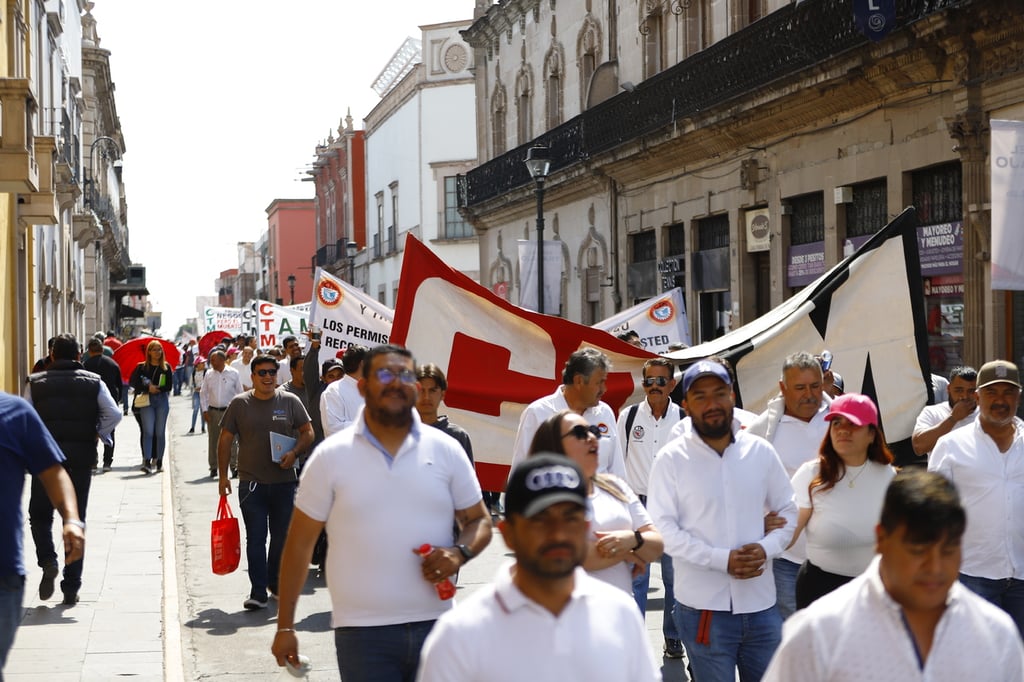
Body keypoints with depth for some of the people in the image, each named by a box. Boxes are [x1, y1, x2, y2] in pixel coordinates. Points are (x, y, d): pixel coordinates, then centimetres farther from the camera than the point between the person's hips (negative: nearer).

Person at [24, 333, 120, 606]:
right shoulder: (93, 382, 3)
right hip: (81, 458, 1)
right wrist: (99, 435, 7)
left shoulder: (36, 383, 1)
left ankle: (48, 560, -11)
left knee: (40, 514, 16)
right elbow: (114, 414, -7)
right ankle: (71, 588, 8)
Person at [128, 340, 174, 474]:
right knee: (148, 431, -10)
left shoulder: (166, 367, 6)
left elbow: (169, 386, -1)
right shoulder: (142, 367, 4)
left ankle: (159, 461, 13)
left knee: (160, 432, 5)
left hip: (162, 401, 1)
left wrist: (156, 388, -14)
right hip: (146, 402, -1)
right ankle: (147, 462, -16)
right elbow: (134, 383, -2)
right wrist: (148, 388, -16)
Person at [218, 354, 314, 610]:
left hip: (284, 481, 1)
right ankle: (258, 592, -2)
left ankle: (277, 583, 28)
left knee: (282, 536, 10)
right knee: (255, 538, -3)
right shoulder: (239, 404, 2)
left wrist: (294, 453, -11)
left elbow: (308, 432, 7)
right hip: (251, 483, -1)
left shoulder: (290, 401, 4)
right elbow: (225, 440, 5)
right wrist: (223, 475, 0)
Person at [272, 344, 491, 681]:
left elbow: (479, 521, 12)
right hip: (361, 631, -2)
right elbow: (299, 544, 3)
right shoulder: (330, 456, -1)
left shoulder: (446, 450, 4)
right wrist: (285, 627, 3)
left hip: (435, 625, 2)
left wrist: (459, 552, -11)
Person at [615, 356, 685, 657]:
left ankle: (673, 638, 19)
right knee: (635, 576, 2)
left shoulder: (683, 419, -1)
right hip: (637, 505, 0)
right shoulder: (628, 416, 1)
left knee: (674, 576, 7)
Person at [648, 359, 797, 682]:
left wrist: (766, 548, -9)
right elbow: (663, 527, -9)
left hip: (761, 603, 3)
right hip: (703, 608, -3)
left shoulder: (760, 451, 4)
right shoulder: (671, 459, -6)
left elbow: (787, 510, 11)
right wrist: (722, 559, -18)